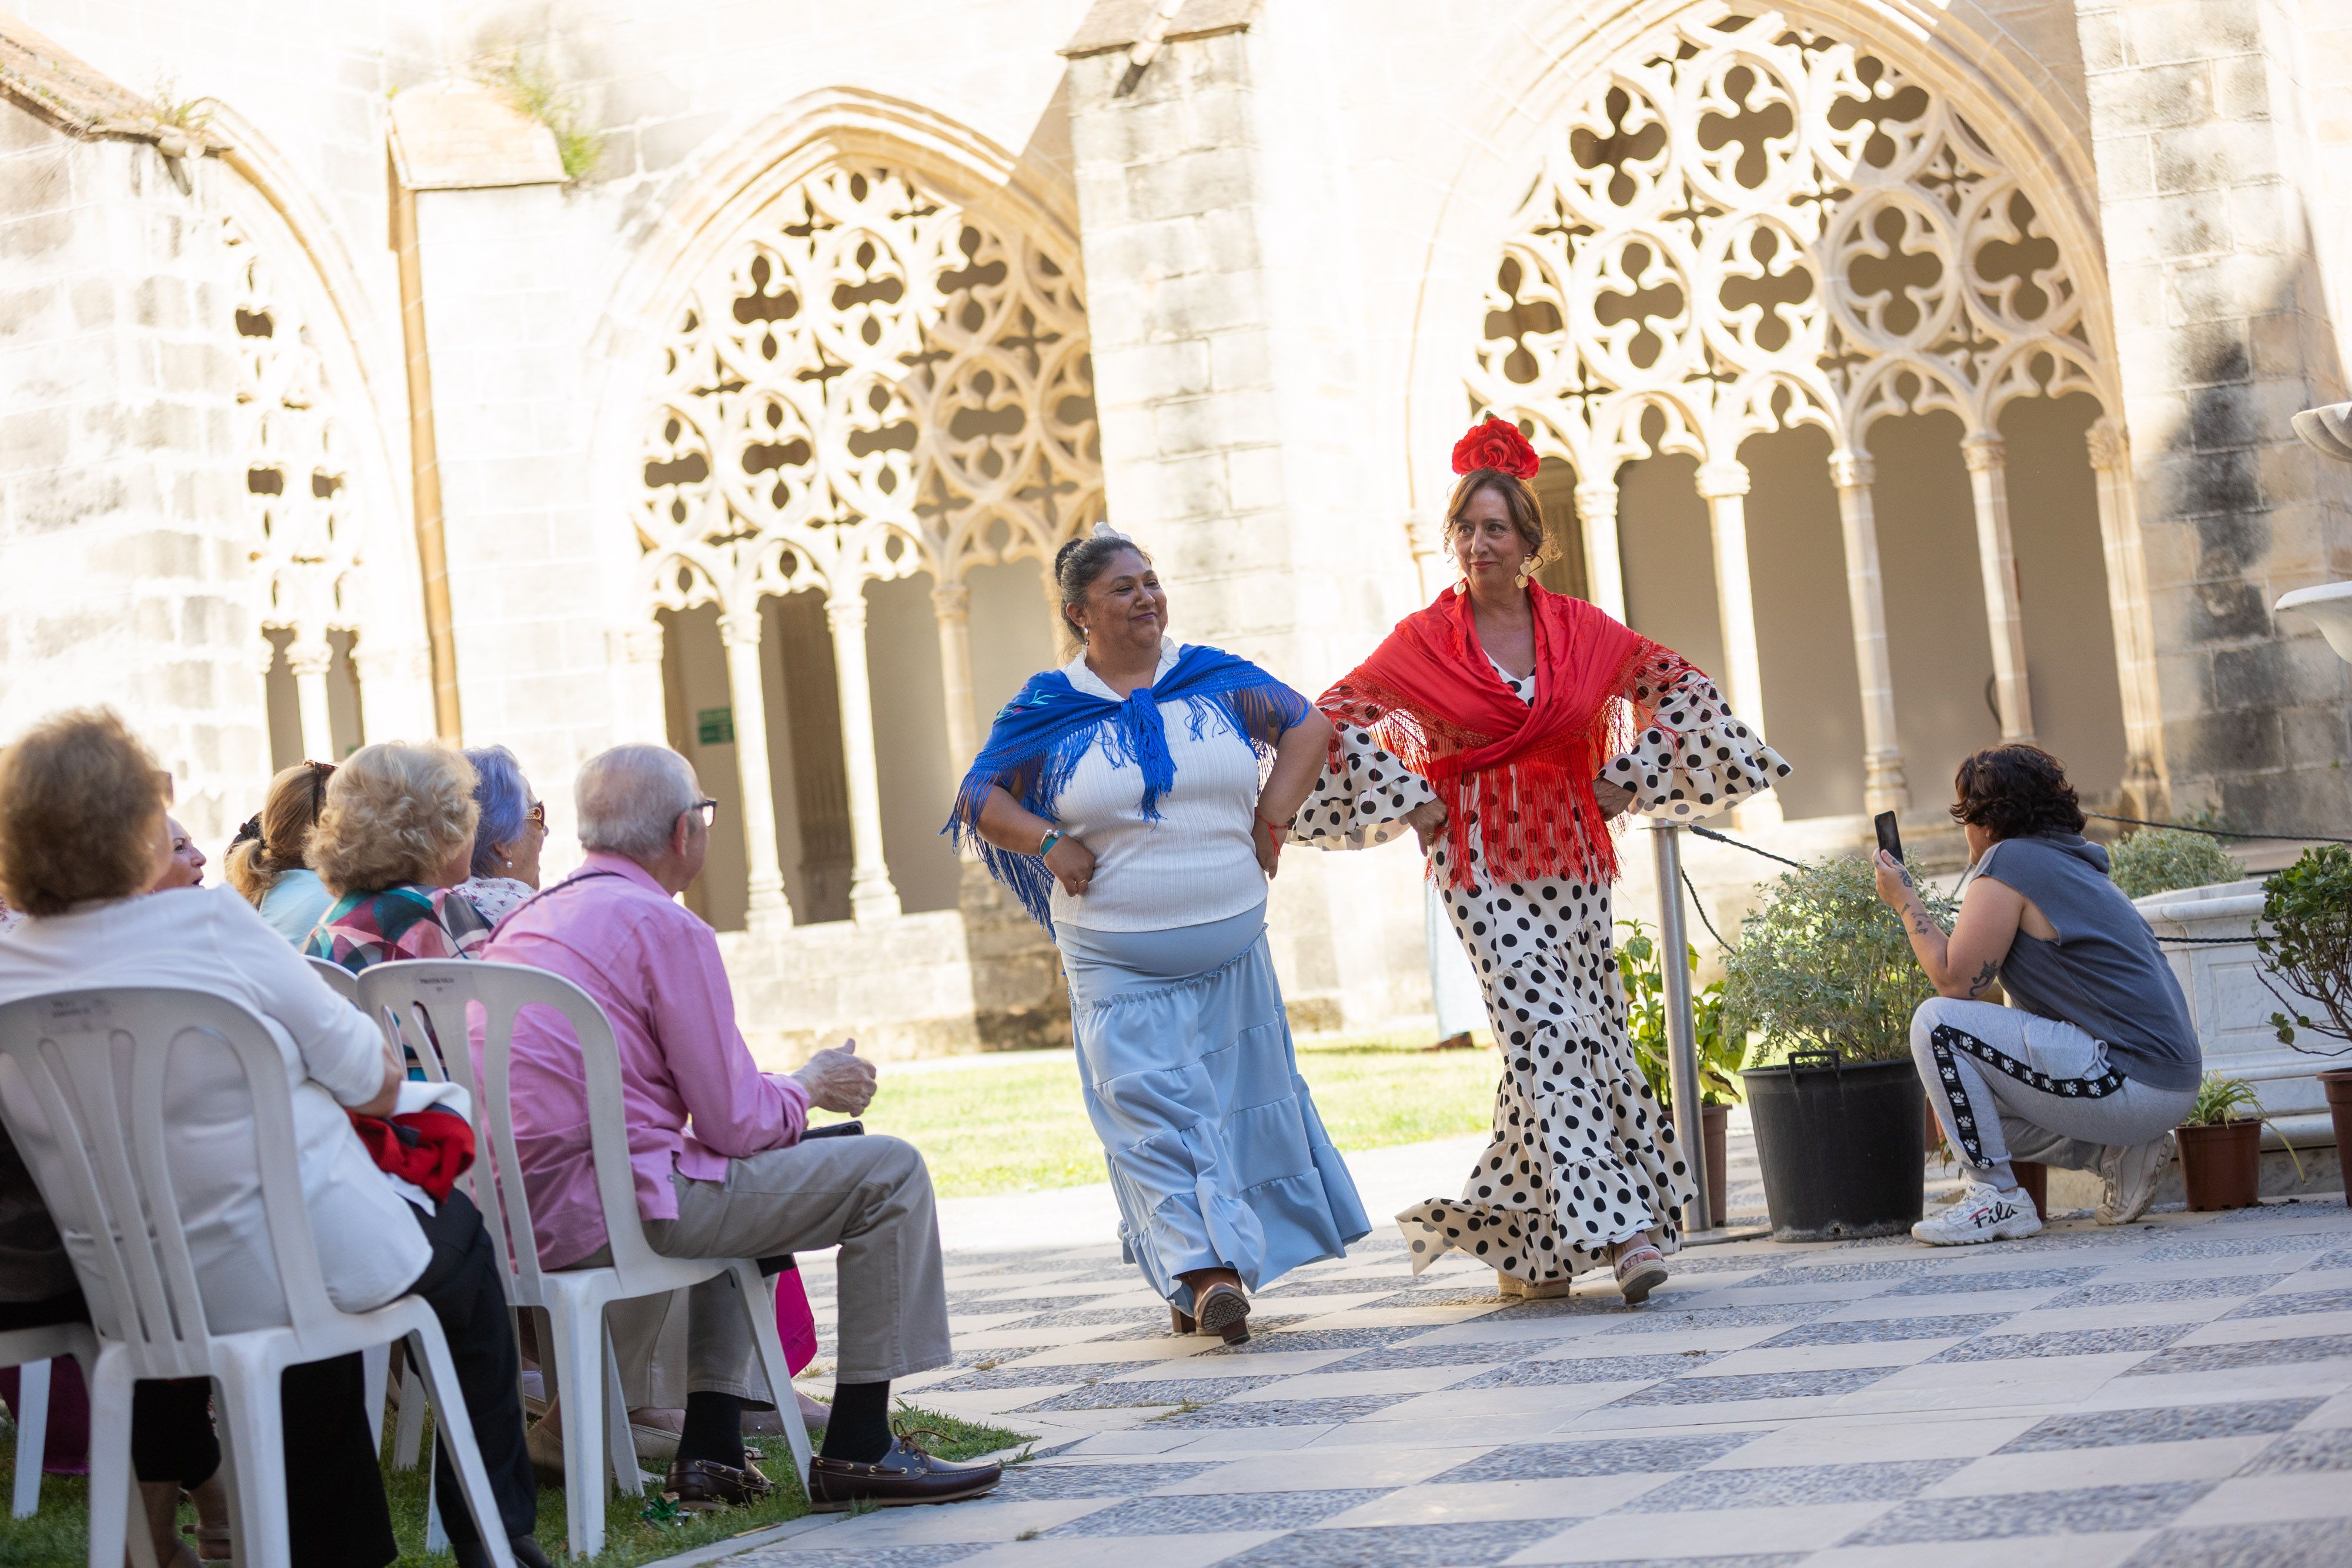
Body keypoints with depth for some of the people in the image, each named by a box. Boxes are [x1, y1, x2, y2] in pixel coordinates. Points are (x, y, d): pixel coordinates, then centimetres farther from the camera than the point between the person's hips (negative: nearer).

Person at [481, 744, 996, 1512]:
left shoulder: (527, 920, 17)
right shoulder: (667, 927, -10)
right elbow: (736, 1122, -10)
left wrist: (785, 1085, 25)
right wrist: (810, 1086, 10)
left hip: (520, 1212, 10)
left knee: (735, 1178, 37)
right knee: (888, 1174, -2)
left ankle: (711, 1447, 26)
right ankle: (858, 1450, 2)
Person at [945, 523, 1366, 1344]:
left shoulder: (1215, 679, 5)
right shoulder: (1050, 709, -1)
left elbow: (1309, 725, 13)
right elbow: (978, 797, 4)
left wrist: (1272, 816, 2)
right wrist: (1048, 844, -10)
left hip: (1232, 944, 3)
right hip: (1117, 964, -3)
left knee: (1238, 1100, 8)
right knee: (1154, 1111, -12)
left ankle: (1225, 1264, 20)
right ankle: (1200, 1270, -14)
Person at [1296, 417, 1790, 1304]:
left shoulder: (1579, 631, 4)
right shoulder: (1425, 640, -2)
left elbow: (1670, 683, 16)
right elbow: (1340, 716, 5)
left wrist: (1629, 778, 6)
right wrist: (1409, 802, -2)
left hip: (1571, 858, 3)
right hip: (1482, 866, -3)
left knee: (1582, 1041, 5)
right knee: (1549, 1039, -14)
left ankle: (1519, 1238, 21)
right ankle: (1614, 1230, -18)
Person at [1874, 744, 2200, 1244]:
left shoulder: (2009, 861, -9)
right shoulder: (2075, 864, 20)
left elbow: (1955, 981, -11)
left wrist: (1905, 902, -1)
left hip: (2129, 1084, -10)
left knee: (1938, 1023, -11)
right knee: (1974, 1105, 21)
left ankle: (1997, 1198, -8)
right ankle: (2117, 1152, 10)